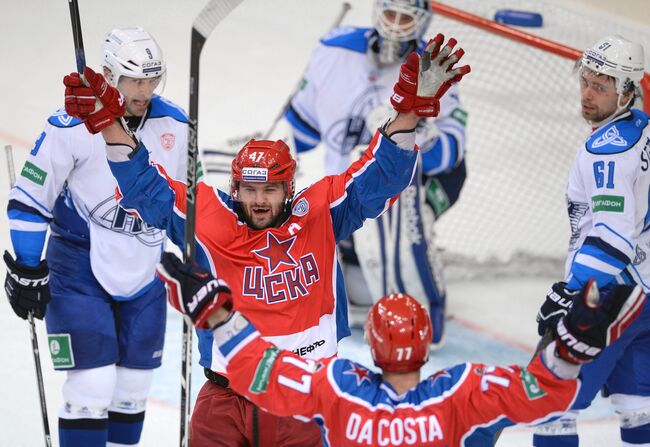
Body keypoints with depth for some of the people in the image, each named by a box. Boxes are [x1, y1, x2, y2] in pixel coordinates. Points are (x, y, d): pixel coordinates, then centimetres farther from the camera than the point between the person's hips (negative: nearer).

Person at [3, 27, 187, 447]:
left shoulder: (175, 125, -1)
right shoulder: (73, 126, -16)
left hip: (145, 270, 5)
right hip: (81, 269, -5)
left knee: (133, 388, 10)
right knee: (92, 387, -11)